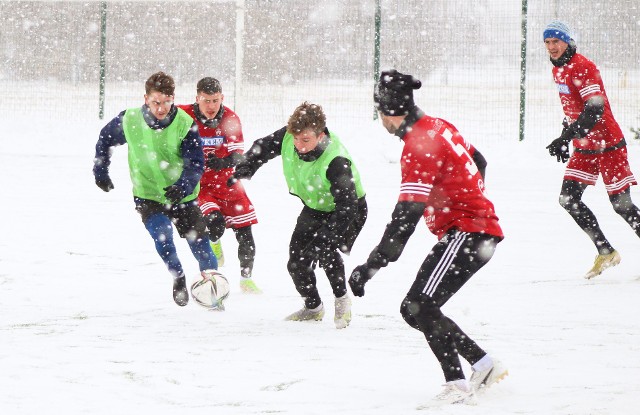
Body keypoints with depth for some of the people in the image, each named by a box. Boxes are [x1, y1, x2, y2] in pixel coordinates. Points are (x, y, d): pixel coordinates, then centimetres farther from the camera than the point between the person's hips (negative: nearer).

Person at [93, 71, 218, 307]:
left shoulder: (185, 124, -17)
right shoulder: (129, 120, -12)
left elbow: (196, 163, -20)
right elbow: (106, 139, 9)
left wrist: (183, 186, -37)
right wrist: (100, 171, 10)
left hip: (182, 196, 0)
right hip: (147, 196, 0)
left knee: (198, 240, 1)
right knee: (162, 233, -22)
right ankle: (178, 279, 2)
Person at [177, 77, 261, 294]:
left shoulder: (230, 119, -7)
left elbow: (237, 155, -12)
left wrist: (223, 162, -31)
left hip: (226, 180, 4)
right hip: (197, 184, -4)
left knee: (244, 233, 4)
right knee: (215, 223, -25)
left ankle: (246, 278, 23)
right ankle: (213, 244, 12)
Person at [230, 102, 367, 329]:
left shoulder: (336, 162, -39)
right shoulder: (288, 137, -22)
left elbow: (347, 206, -41)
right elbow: (264, 147, 0)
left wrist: (326, 238, -48)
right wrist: (245, 168, -13)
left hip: (348, 210, -7)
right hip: (315, 208, 7)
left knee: (325, 250, -30)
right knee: (297, 262, 4)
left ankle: (342, 299, -6)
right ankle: (313, 307, 30)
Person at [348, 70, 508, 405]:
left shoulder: (420, 144, -20)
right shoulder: (437, 127, 9)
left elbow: (407, 214, -26)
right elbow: (477, 162, 25)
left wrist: (373, 264, -28)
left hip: (468, 233, -10)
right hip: (477, 227, 10)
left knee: (421, 306, -19)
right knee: (414, 310, 9)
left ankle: (457, 385, -19)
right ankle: (483, 365, 14)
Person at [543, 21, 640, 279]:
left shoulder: (583, 68, -19)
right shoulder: (558, 70, 9)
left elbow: (594, 110, -28)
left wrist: (565, 138, -32)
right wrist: (565, 135, 19)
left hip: (607, 144, -9)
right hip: (584, 147, 9)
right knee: (568, 199, -1)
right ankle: (606, 252, 8)